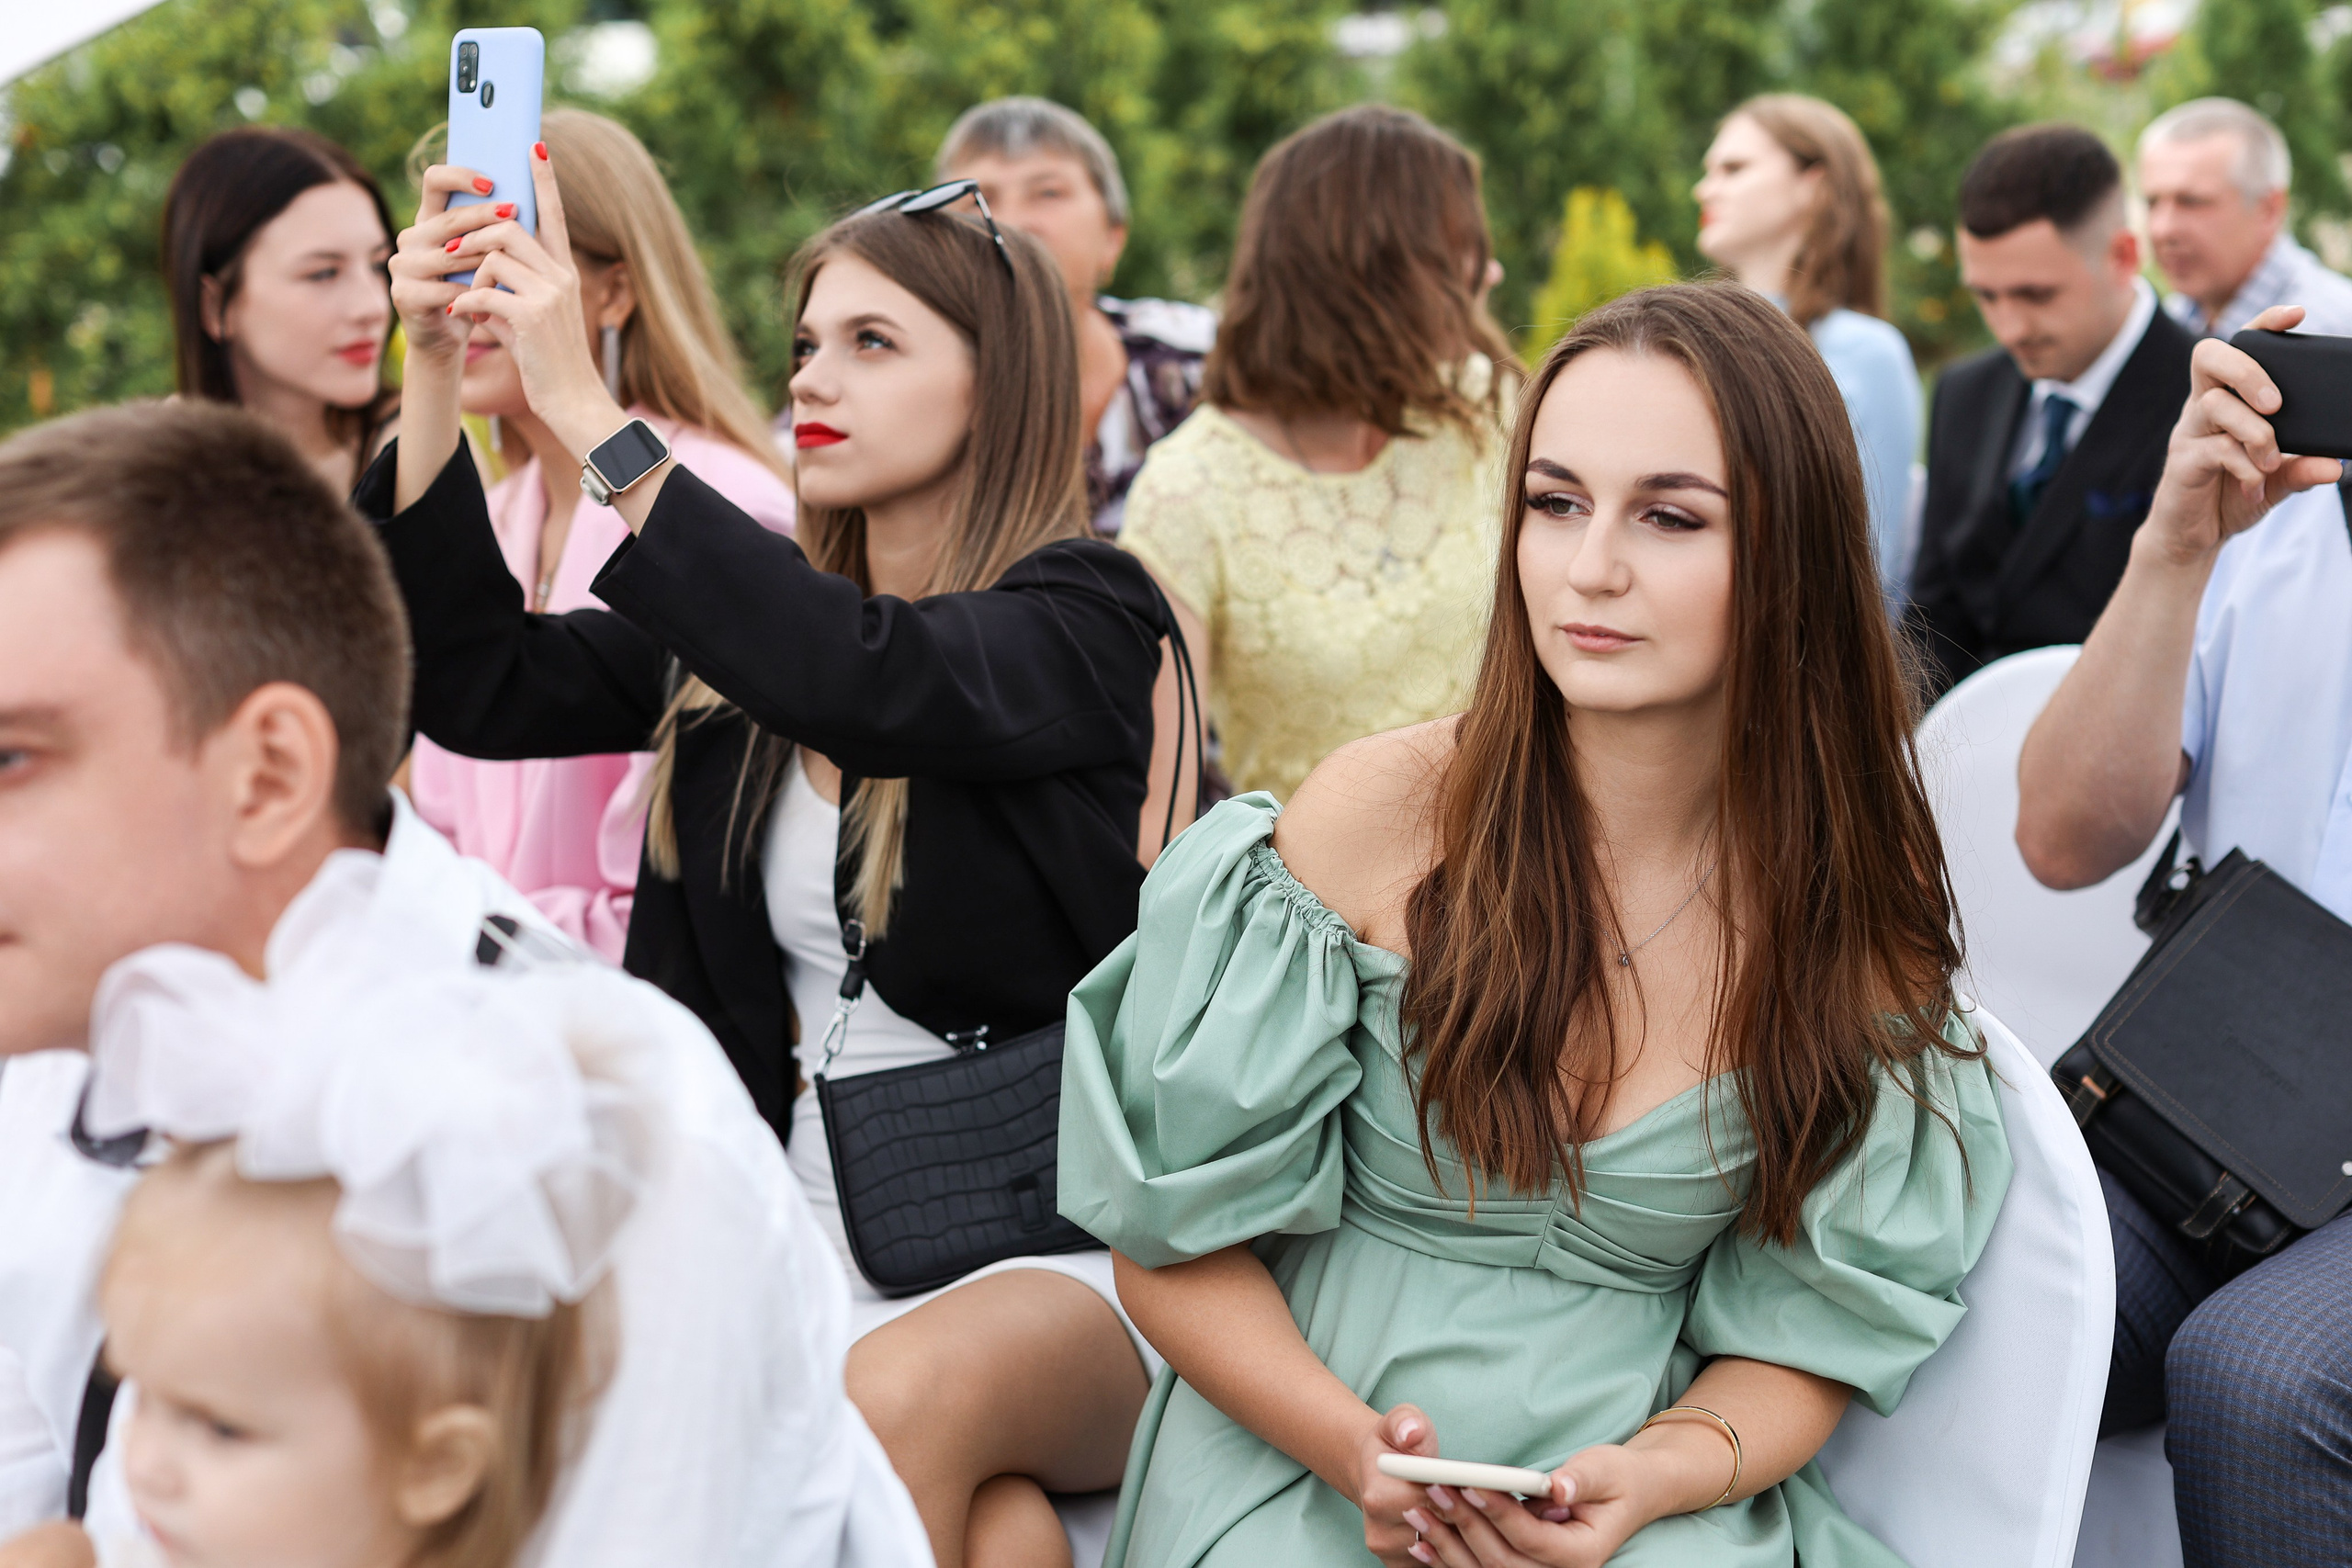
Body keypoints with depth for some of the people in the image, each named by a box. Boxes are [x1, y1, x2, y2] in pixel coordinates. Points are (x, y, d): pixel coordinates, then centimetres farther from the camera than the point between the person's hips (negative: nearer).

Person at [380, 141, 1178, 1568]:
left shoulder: (1084, 615, -6)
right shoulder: (752, 612, 11)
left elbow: (869, 683, -27)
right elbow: (477, 687, 3)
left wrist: (588, 411, -28)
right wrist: (437, 371, -6)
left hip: (1051, 1246, -3)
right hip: (801, 1248, 3)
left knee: (906, 1394, -37)